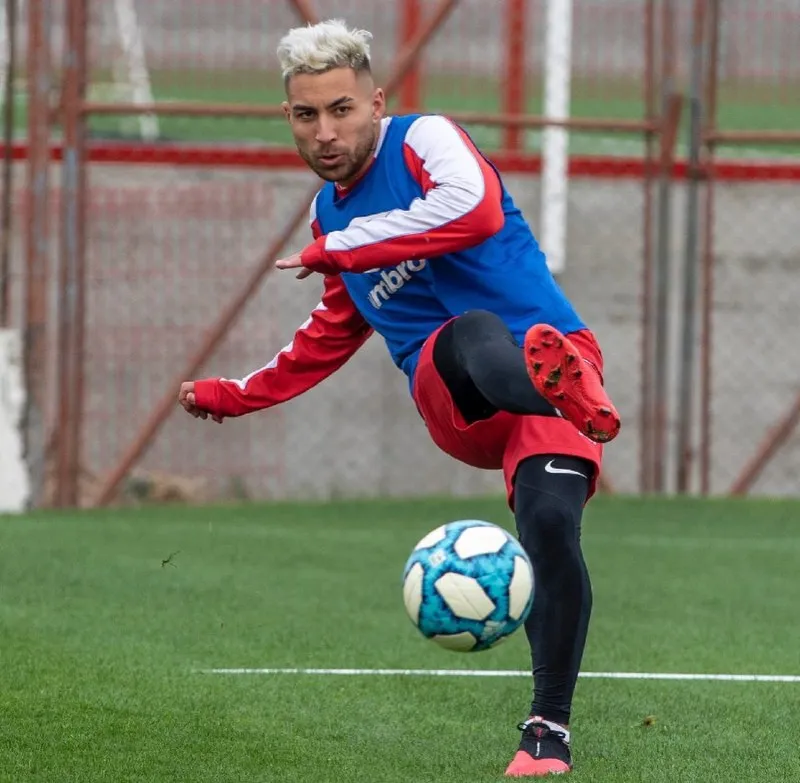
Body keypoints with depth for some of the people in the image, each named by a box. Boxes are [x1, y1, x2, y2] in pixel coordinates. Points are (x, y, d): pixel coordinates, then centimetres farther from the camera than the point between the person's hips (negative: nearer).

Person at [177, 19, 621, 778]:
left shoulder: (424, 139, 1)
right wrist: (234, 396, 48)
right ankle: (557, 384, -70)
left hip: (549, 345, -4)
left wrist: (340, 249, -15)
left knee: (550, 525, -29)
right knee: (472, 337, -35)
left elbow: (475, 208, -24)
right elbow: (332, 336, 41)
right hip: (454, 407, 4)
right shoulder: (331, 211, 22)